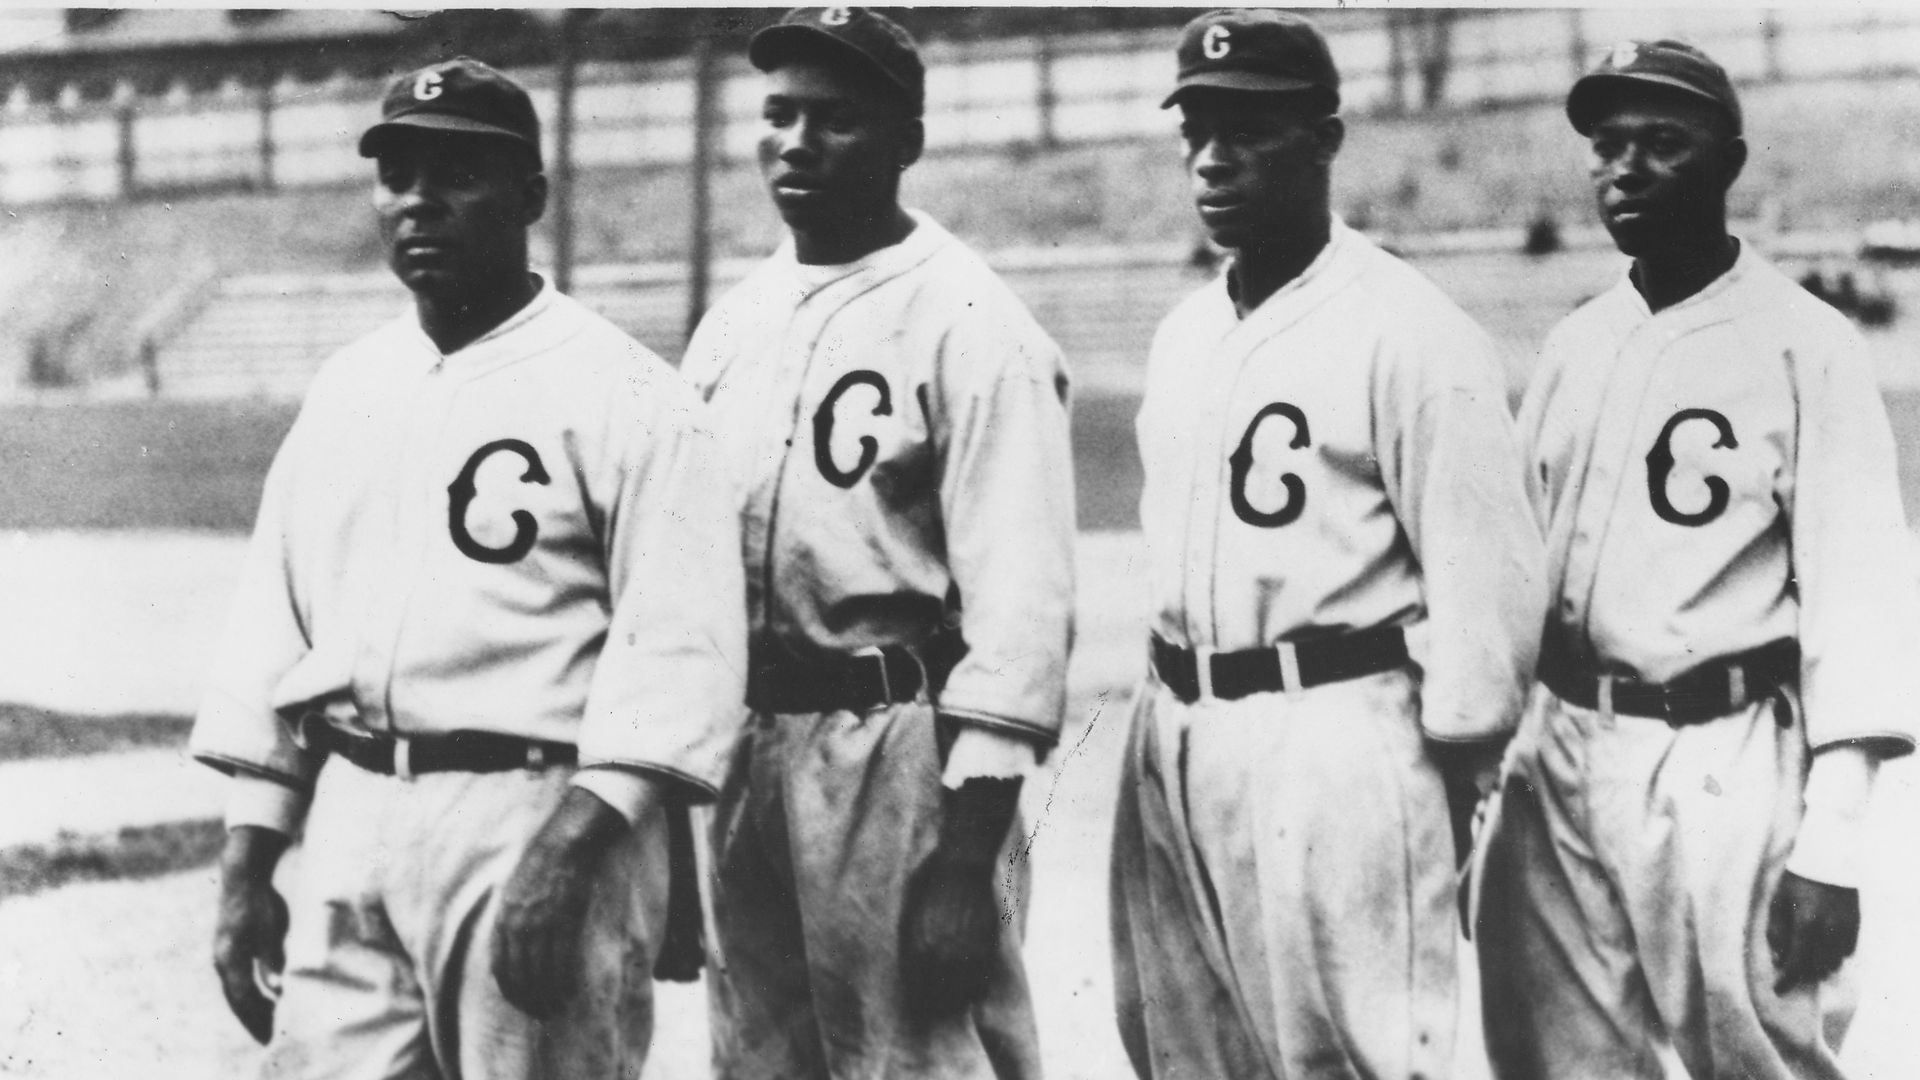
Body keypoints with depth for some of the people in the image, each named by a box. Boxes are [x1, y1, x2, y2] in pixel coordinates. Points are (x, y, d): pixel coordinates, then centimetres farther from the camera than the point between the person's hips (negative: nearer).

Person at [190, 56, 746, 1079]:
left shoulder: (626, 396, -5)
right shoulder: (341, 390, 15)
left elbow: (678, 651, -13)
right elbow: (271, 631, 17)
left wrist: (569, 848, -22)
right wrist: (243, 869, 12)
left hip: (537, 812, -5)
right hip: (349, 830, 6)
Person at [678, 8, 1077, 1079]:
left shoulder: (970, 325, -8)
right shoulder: (732, 322, 14)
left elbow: (1019, 598, -14)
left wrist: (968, 858, -19)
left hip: (901, 742, -7)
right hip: (736, 749, 7)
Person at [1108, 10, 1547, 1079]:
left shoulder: (1410, 331, -9)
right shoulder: (1183, 333, 16)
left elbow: (1485, 580, -12)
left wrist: (1450, 783, -12)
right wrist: (1168, 713, 14)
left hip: (1335, 742, -8)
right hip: (1175, 740, 8)